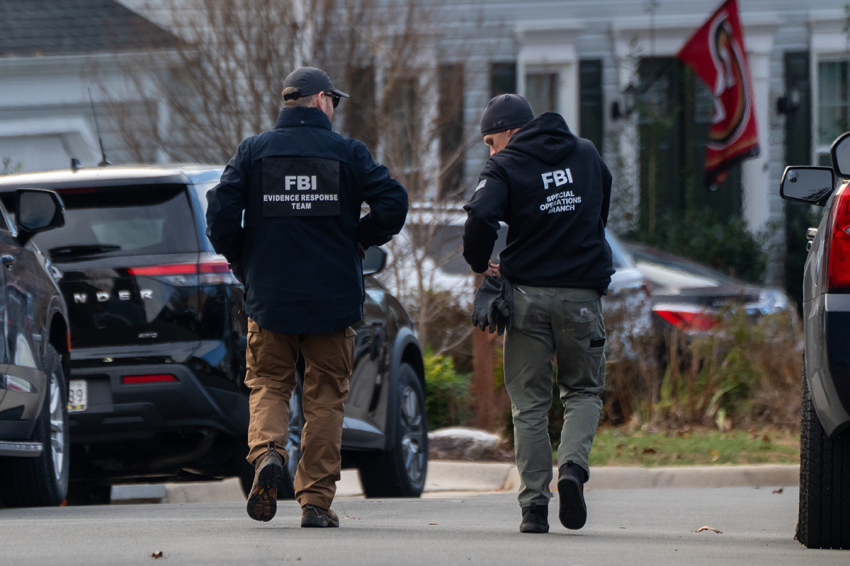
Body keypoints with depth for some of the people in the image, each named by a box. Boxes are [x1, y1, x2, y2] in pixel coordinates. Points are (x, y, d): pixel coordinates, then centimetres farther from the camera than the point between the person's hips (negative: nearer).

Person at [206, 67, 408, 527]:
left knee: (268, 384, 13)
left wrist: (241, 261, 8)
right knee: (325, 398, 7)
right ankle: (316, 500, 4)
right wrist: (361, 242, 7)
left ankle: (267, 450, -17)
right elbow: (393, 202, -11)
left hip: (269, 297, 1)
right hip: (334, 295, -1)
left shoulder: (254, 151, 2)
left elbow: (221, 210, -7)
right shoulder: (348, 153, 0)